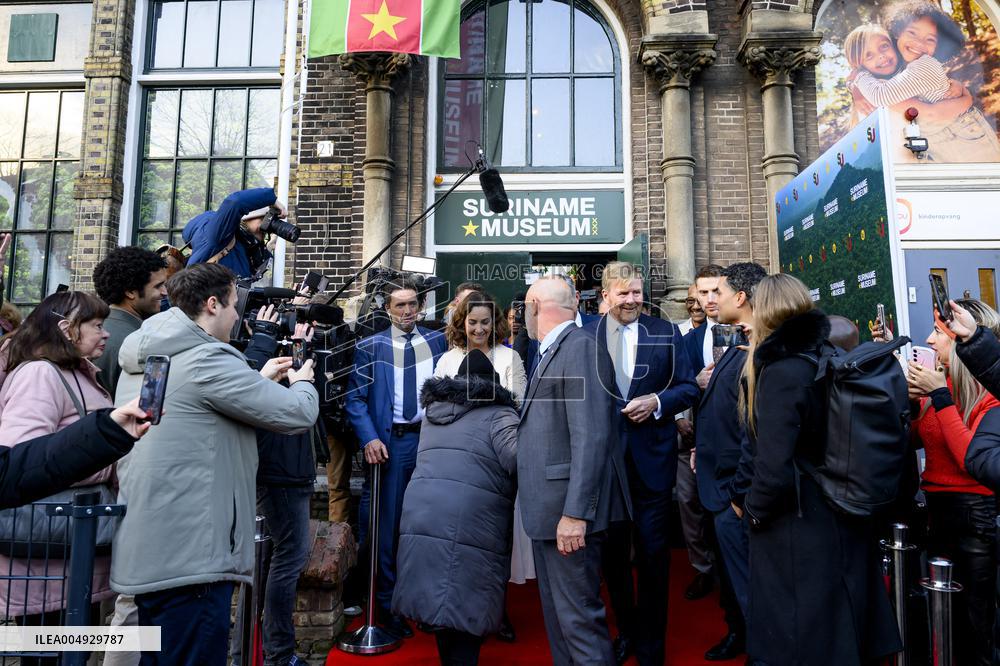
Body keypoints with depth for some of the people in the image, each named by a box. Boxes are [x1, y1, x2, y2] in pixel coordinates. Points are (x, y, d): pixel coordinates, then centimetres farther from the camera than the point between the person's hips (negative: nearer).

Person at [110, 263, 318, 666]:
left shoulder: (142, 361, 12)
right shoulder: (206, 360, -18)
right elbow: (298, 413, -15)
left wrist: (260, 380, 21)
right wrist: (302, 381, 6)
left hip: (145, 551, 10)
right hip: (190, 557, -10)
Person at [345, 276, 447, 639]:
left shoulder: (437, 341, 9)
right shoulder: (370, 346, 2)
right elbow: (355, 397, -1)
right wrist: (369, 438, -13)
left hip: (432, 438, 2)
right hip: (390, 441, -2)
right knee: (387, 523, 4)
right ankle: (387, 602, 21)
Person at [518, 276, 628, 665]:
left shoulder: (581, 347, -14)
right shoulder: (551, 352, 15)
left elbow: (591, 436, -22)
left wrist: (575, 513, -24)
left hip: (570, 509, -10)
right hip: (548, 508, 10)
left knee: (579, 615, -1)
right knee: (556, 611, 19)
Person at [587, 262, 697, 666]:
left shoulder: (666, 333, 0)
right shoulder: (584, 336, -1)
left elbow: (689, 387, 0)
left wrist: (658, 400, -16)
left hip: (651, 458, 0)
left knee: (653, 554, 10)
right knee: (613, 552, 15)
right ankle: (625, 630, 38)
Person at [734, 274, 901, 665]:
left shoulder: (781, 372, -22)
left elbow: (774, 470, -25)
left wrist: (752, 510, -9)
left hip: (797, 533, -8)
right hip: (844, 523, 8)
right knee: (843, 634, 21)